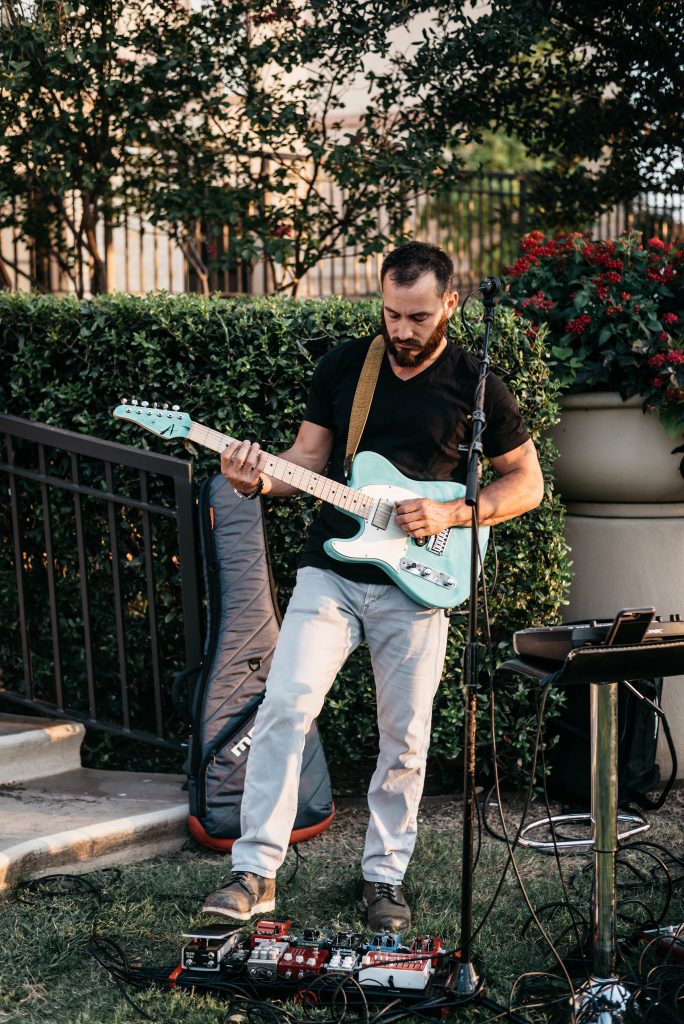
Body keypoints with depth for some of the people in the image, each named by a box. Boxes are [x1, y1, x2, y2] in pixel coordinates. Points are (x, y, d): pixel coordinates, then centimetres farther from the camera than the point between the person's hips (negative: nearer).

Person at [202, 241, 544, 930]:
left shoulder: (475, 385, -1)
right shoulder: (343, 365, 5)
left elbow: (527, 482, 4)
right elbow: (309, 455, 11)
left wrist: (450, 515, -11)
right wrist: (260, 481, -11)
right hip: (330, 574, 1)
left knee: (404, 739, 4)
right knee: (285, 706, -13)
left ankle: (384, 875, 21)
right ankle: (254, 872, -9)